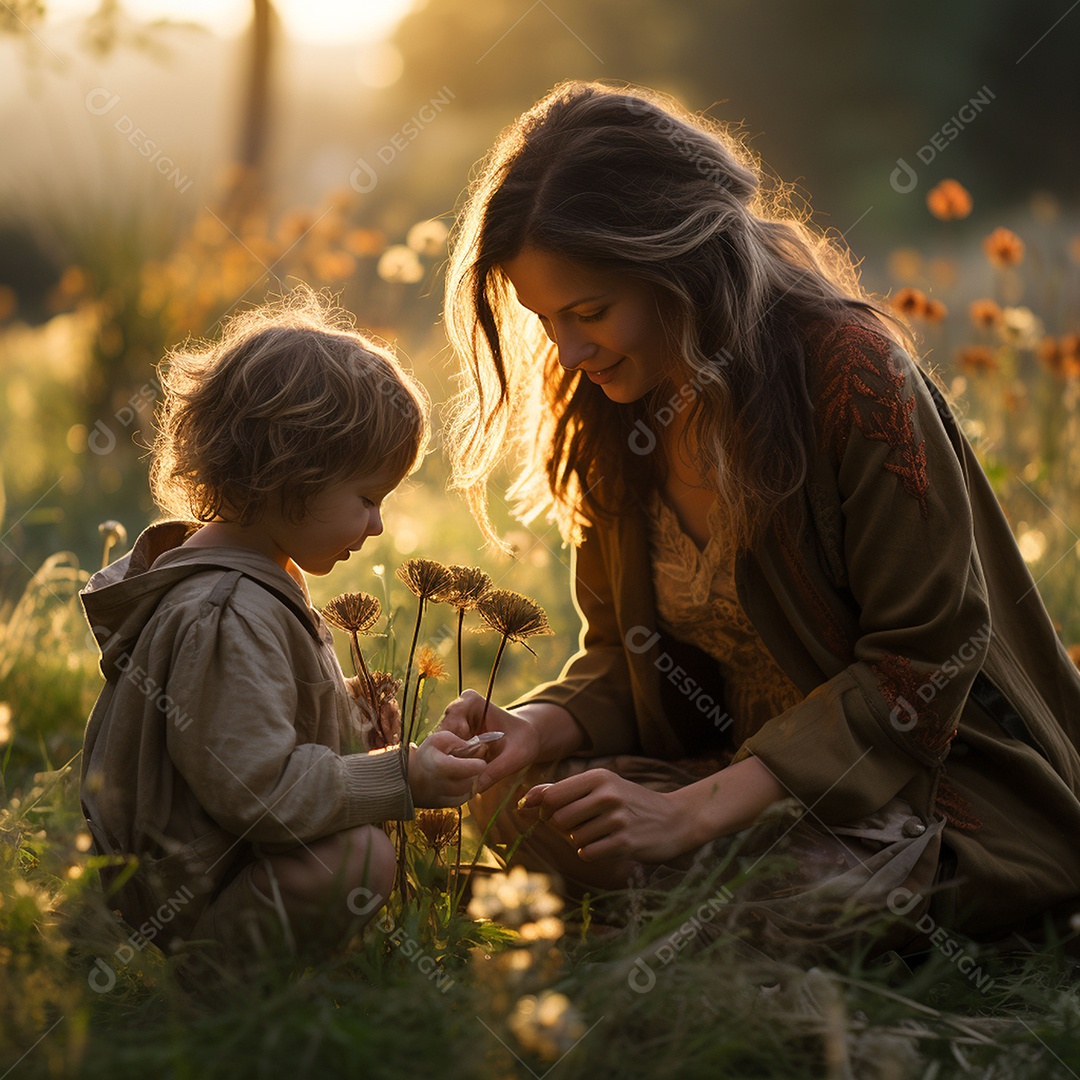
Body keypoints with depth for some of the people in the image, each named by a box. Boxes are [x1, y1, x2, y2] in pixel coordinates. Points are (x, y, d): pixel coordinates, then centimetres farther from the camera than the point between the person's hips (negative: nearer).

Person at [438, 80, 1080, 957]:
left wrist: (697, 811, -26)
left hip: (946, 778, -6)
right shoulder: (605, 413, 2)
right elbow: (623, 659, 7)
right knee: (538, 806, -18)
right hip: (755, 770, 6)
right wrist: (538, 728, -17)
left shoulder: (851, 373, -20)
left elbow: (925, 658, -20)